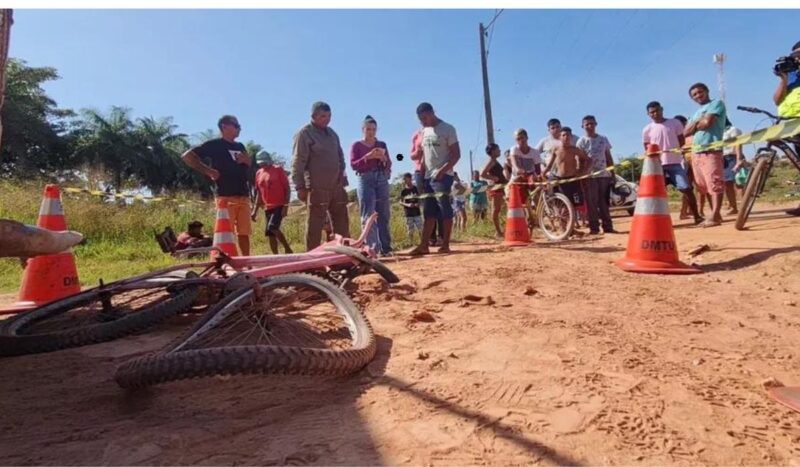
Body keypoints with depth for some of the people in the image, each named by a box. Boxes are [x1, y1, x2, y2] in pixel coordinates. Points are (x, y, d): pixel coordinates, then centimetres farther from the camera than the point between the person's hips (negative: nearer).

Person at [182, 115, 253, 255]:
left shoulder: (240, 146, 20)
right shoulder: (215, 144, 0)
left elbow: (249, 165, 28)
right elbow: (187, 156, -5)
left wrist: (247, 160, 5)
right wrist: (208, 171, -9)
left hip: (244, 195, 6)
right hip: (226, 196, -6)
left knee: (244, 232, 8)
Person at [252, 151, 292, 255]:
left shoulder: (278, 169, -3)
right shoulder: (258, 173, 12)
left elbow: (287, 188, -6)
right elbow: (259, 193, 18)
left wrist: (286, 206, -15)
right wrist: (255, 210, 13)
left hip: (279, 206, -6)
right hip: (267, 207, 6)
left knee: (272, 228, -23)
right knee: (269, 233, 3)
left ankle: (287, 249, -9)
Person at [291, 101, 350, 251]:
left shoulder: (332, 133, 17)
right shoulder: (304, 134, -4)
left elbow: (340, 158, 24)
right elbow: (297, 163, -9)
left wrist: (342, 179, 15)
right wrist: (300, 187, -13)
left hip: (336, 187, 7)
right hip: (317, 189, -7)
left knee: (342, 224, 9)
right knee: (314, 226, -3)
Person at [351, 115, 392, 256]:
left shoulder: (382, 145, 15)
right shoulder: (356, 146, 7)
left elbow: (389, 165, 11)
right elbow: (353, 165, -3)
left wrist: (383, 158, -10)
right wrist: (368, 157, -15)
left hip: (382, 179, 3)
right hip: (365, 180, -3)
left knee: (384, 215, 2)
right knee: (368, 216, -8)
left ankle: (386, 248, 6)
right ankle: (373, 248, -8)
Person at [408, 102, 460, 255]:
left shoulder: (447, 129, -5)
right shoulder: (424, 132, 16)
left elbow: (456, 154, -9)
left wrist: (442, 171, -20)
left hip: (442, 177, -7)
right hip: (428, 177, 7)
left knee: (445, 210, -4)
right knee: (428, 211, 6)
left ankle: (445, 245, 1)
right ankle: (423, 245, 7)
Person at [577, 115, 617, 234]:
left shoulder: (603, 139, 11)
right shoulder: (582, 141, 1)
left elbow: (609, 157, 14)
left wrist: (613, 173, 9)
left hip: (604, 174, 3)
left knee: (604, 202, 7)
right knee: (591, 202, -4)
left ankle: (608, 226, 12)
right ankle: (594, 227, 2)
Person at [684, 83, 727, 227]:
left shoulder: (717, 103, 4)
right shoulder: (698, 112, 26)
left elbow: (707, 122, -12)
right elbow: (686, 132, 14)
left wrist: (695, 124, 7)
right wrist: (698, 122, -1)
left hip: (711, 150, -8)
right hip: (696, 152, 8)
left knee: (715, 184, -13)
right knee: (705, 186, 9)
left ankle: (714, 216, -19)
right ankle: (715, 214, 16)